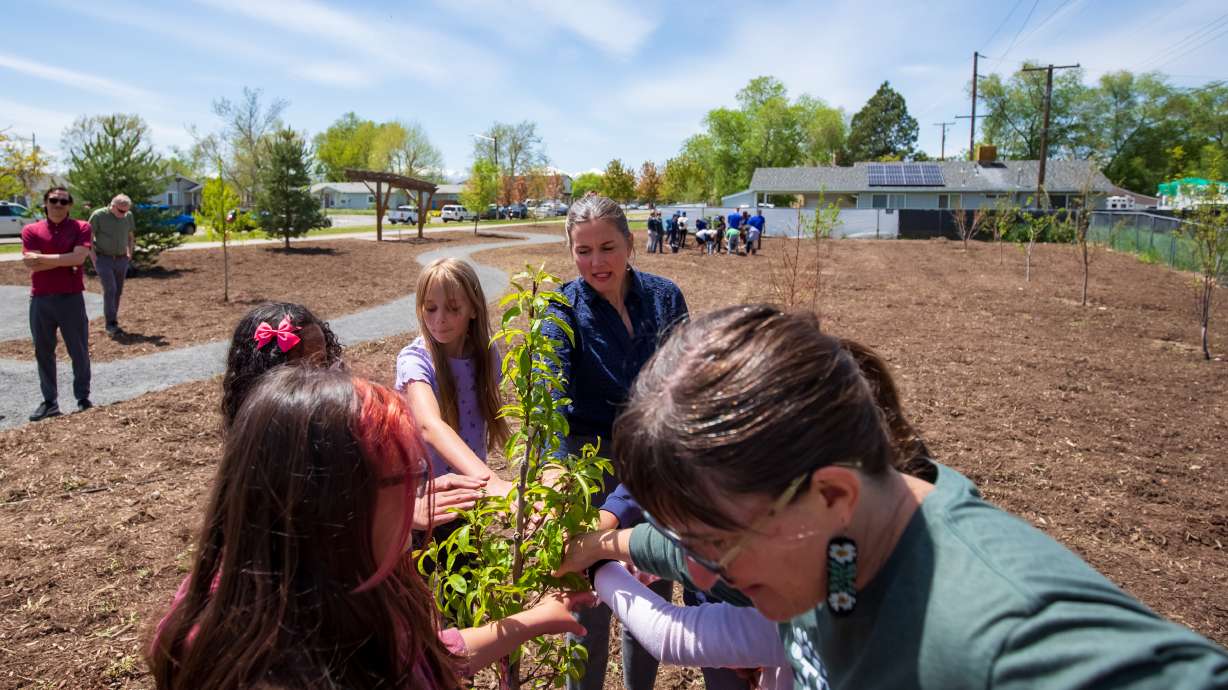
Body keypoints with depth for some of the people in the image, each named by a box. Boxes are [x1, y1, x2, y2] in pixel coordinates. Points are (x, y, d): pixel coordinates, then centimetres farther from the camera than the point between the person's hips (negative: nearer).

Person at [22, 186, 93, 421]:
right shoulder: (31, 231, 5)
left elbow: (79, 256, -15)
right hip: (40, 300, 2)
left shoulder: (81, 228, 1)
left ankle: (83, 399, 16)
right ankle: (49, 402, 18)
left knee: (79, 351, 4)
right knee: (43, 352, 8)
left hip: (72, 298, -2)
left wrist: (44, 258, -11)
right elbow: (30, 263, -8)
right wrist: (66, 260, -12)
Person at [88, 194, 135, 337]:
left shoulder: (128, 216, 3)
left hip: (121, 260, 4)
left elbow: (131, 235, 19)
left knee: (118, 291, 7)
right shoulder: (98, 215, -10)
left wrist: (130, 252, 11)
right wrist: (92, 255, -9)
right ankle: (111, 324, -9)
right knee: (110, 290, -14)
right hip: (103, 259, -4)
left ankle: (113, 322, 17)